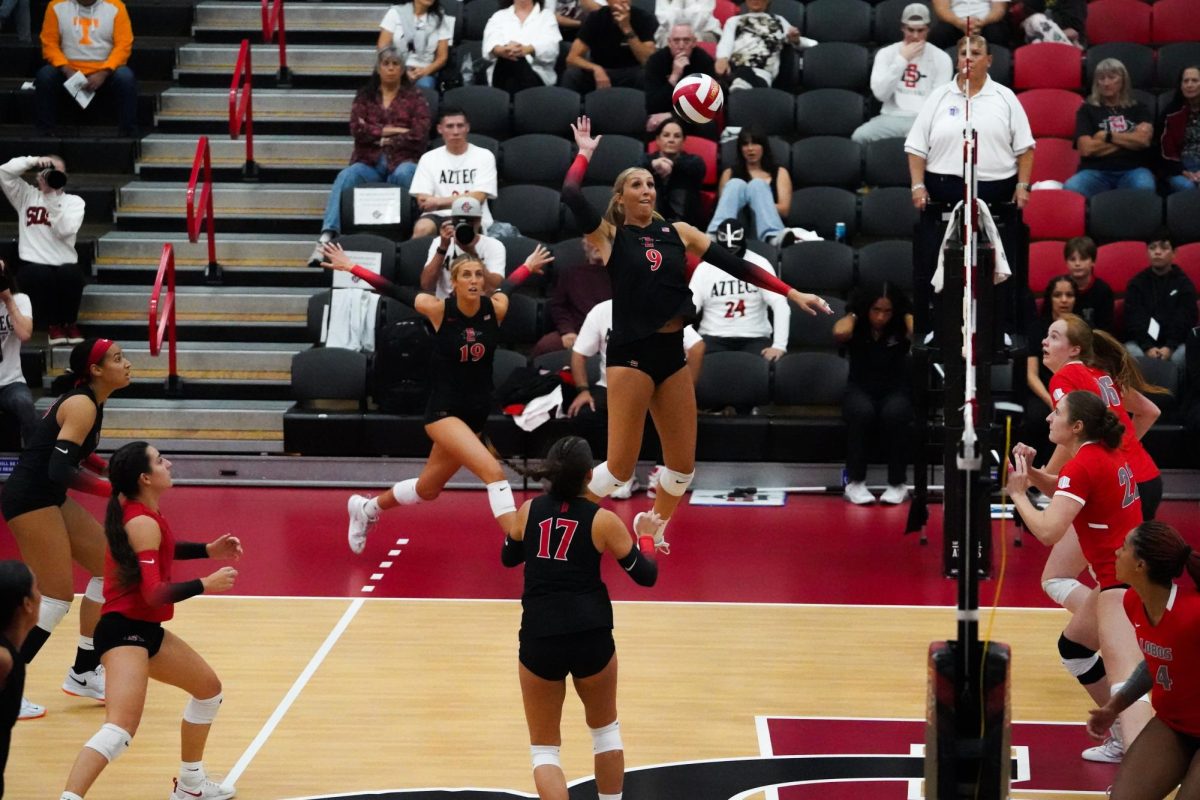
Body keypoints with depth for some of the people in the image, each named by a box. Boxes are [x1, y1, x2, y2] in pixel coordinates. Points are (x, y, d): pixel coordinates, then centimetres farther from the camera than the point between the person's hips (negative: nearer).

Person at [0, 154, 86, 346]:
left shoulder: (74, 201, 10)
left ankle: (70, 323, -7)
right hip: (33, 264, 0)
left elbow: (64, 230, -8)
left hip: (64, 264, 0)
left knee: (72, 274, -35)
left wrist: (52, 198, -11)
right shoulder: (26, 196, 14)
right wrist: (34, 160, -6)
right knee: (39, 276, -35)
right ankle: (53, 324, -8)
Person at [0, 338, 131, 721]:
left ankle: (83, 673, 21)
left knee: (111, 567, 13)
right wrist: (112, 489, -28)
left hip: (51, 499, 10)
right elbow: (59, 469, -27)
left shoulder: (89, 401, 10)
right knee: (57, 597, -10)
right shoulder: (82, 405, -18)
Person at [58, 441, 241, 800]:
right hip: (124, 630, -10)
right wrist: (205, 585, -16)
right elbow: (154, 593, -26)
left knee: (208, 688, 26)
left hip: (145, 629, 10)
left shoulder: (142, 512, 7)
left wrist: (208, 550, 18)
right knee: (121, 727, -28)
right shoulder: (142, 522, -20)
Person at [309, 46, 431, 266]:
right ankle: (327, 236, -45)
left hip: (402, 162, -1)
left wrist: (381, 139, -2)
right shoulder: (365, 96, 16)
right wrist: (391, 130, -6)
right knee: (345, 177, -31)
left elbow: (419, 135, -3)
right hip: (369, 162, 1)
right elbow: (357, 129, -1)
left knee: (403, 174, -38)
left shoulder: (414, 97, 11)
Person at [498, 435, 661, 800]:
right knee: (605, 729, 25)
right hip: (591, 637, -1)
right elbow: (646, 576, 3)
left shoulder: (529, 510, 2)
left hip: (539, 640, 1)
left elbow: (509, 557, 20)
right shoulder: (603, 520, -4)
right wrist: (646, 536, 21)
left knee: (544, 748, 10)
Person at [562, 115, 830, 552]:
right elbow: (570, 196, -18)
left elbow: (733, 264, 8)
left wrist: (791, 293, 4)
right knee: (620, 466, -8)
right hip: (631, 354, -5)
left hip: (672, 353, 5)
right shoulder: (609, 236, -2)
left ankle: (653, 535, 32)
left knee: (682, 466, 8)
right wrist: (585, 152, -2)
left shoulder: (679, 232, 10)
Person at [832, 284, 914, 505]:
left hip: (895, 391, 0)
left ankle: (897, 483, -23)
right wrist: (854, 313, -5)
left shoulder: (901, 330, -1)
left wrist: (906, 312, -6)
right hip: (860, 390, 0)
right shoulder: (856, 328, -1)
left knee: (894, 413, -36)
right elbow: (839, 332, -26)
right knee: (862, 411, -37)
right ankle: (855, 482, -27)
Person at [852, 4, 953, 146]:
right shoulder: (886, 54, 9)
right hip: (892, 118, 0)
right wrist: (902, 59, -6)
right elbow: (880, 93, -4)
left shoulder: (940, 58, 7)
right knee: (860, 136, -30)